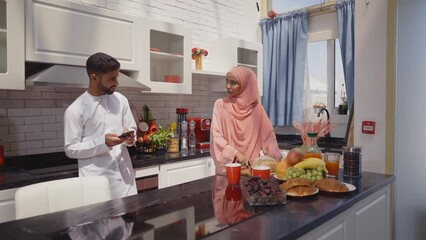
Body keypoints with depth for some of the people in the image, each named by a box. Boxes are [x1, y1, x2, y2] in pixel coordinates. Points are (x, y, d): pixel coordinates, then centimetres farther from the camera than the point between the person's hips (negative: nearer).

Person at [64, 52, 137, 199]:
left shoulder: (120, 100, 5)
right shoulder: (75, 110, -8)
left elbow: (132, 128, 13)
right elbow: (71, 149, -7)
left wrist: (130, 137, -10)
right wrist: (102, 142, -20)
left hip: (124, 176, 4)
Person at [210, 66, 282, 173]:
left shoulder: (256, 108, 2)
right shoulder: (220, 104, -1)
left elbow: (268, 136, 5)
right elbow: (216, 136, -7)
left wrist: (278, 161, -4)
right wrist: (235, 153, -19)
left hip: (251, 166, 1)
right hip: (227, 166, -1)